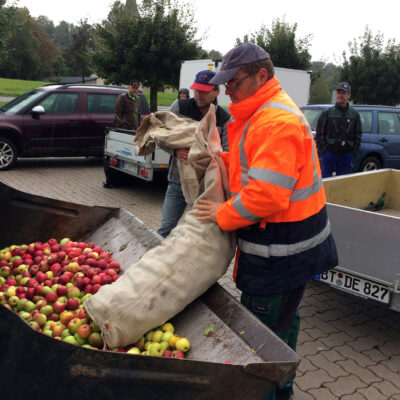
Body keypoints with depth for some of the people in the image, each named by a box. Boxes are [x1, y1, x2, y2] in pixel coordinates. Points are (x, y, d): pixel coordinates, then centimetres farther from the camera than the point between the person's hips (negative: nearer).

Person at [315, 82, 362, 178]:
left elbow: (358, 135, 11)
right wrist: (322, 151, -5)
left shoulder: (355, 115, 7)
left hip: (346, 155, 1)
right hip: (329, 153, -1)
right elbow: (319, 134, 2)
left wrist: (354, 152, 3)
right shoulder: (327, 113, 2)